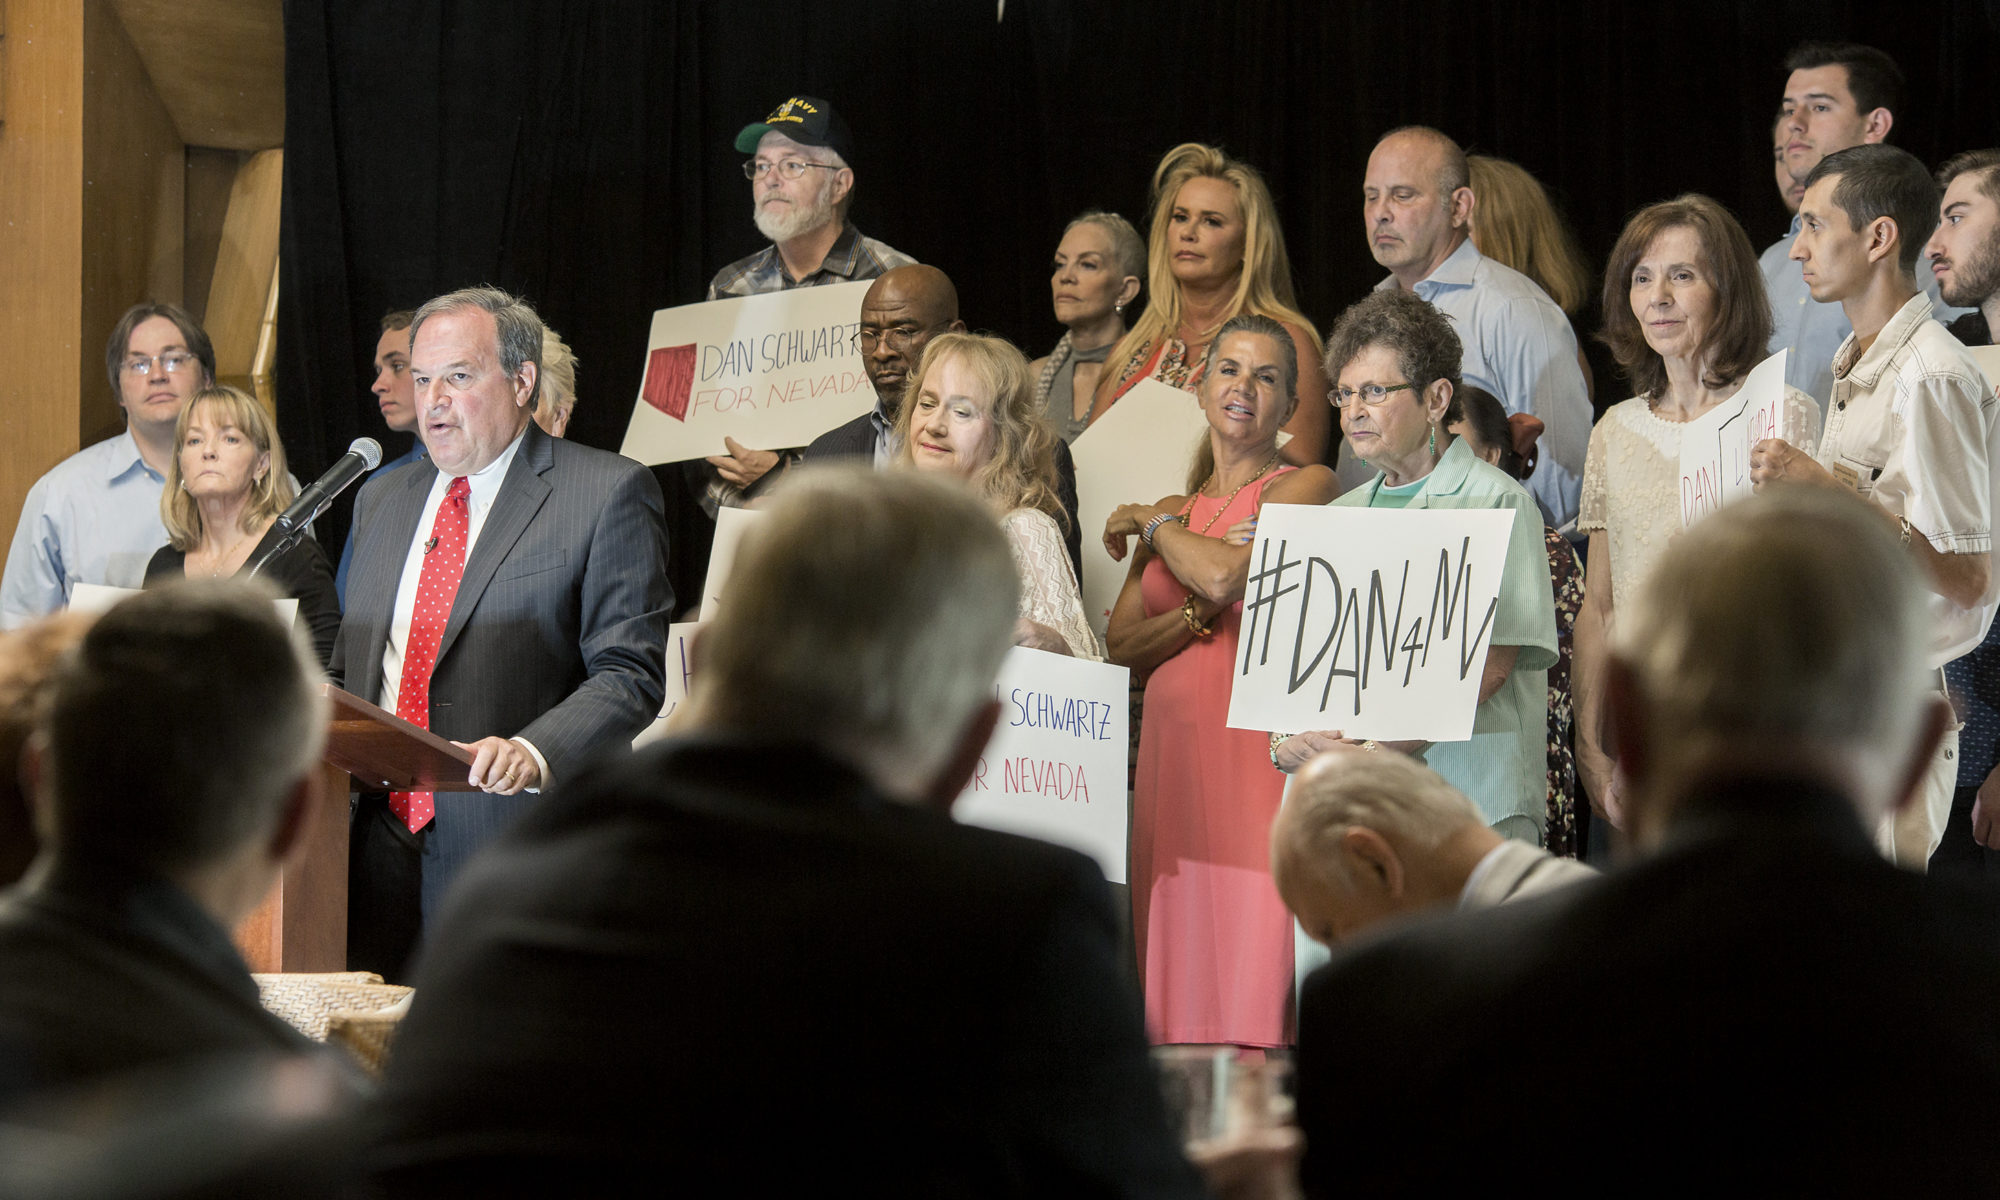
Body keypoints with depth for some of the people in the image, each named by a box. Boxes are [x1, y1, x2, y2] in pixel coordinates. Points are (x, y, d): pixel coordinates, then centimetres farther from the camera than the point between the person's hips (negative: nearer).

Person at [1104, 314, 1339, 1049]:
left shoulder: (1303, 487, 4)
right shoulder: (1174, 514, 21)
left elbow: (1229, 574, -13)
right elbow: (1120, 644, 13)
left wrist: (1152, 525, 4)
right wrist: (1199, 614, -6)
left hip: (1261, 737, -6)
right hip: (1173, 741, 6)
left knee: (1255, 931, -14)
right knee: (1180, 954, 0)